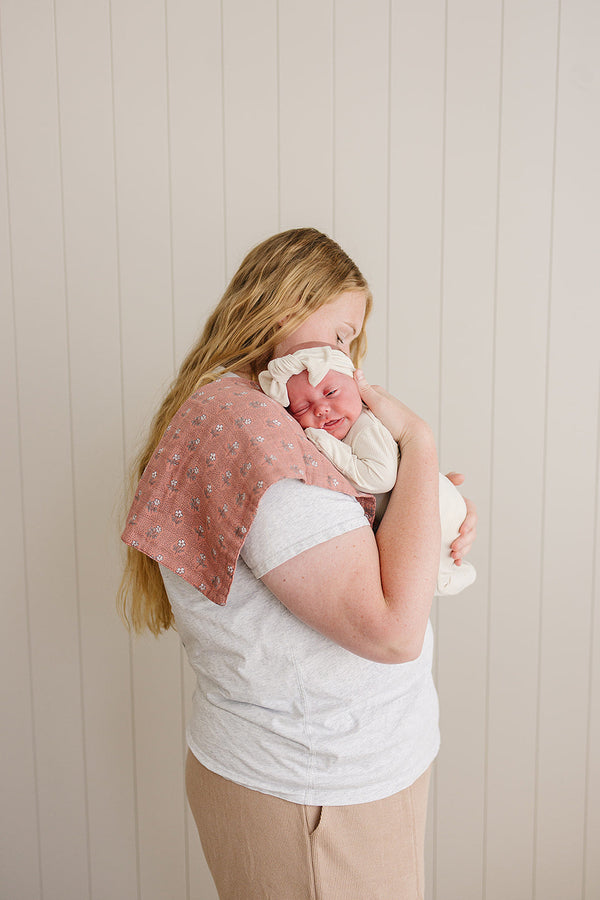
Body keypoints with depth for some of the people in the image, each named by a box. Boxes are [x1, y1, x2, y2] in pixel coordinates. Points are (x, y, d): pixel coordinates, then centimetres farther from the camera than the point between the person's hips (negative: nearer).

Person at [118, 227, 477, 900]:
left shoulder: (233, 413, 7)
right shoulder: (242, 426, -26)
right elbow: (392, 629, -30)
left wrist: (441, 512, -5)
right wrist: (420, 446, -21)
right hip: (313, 800, -10)